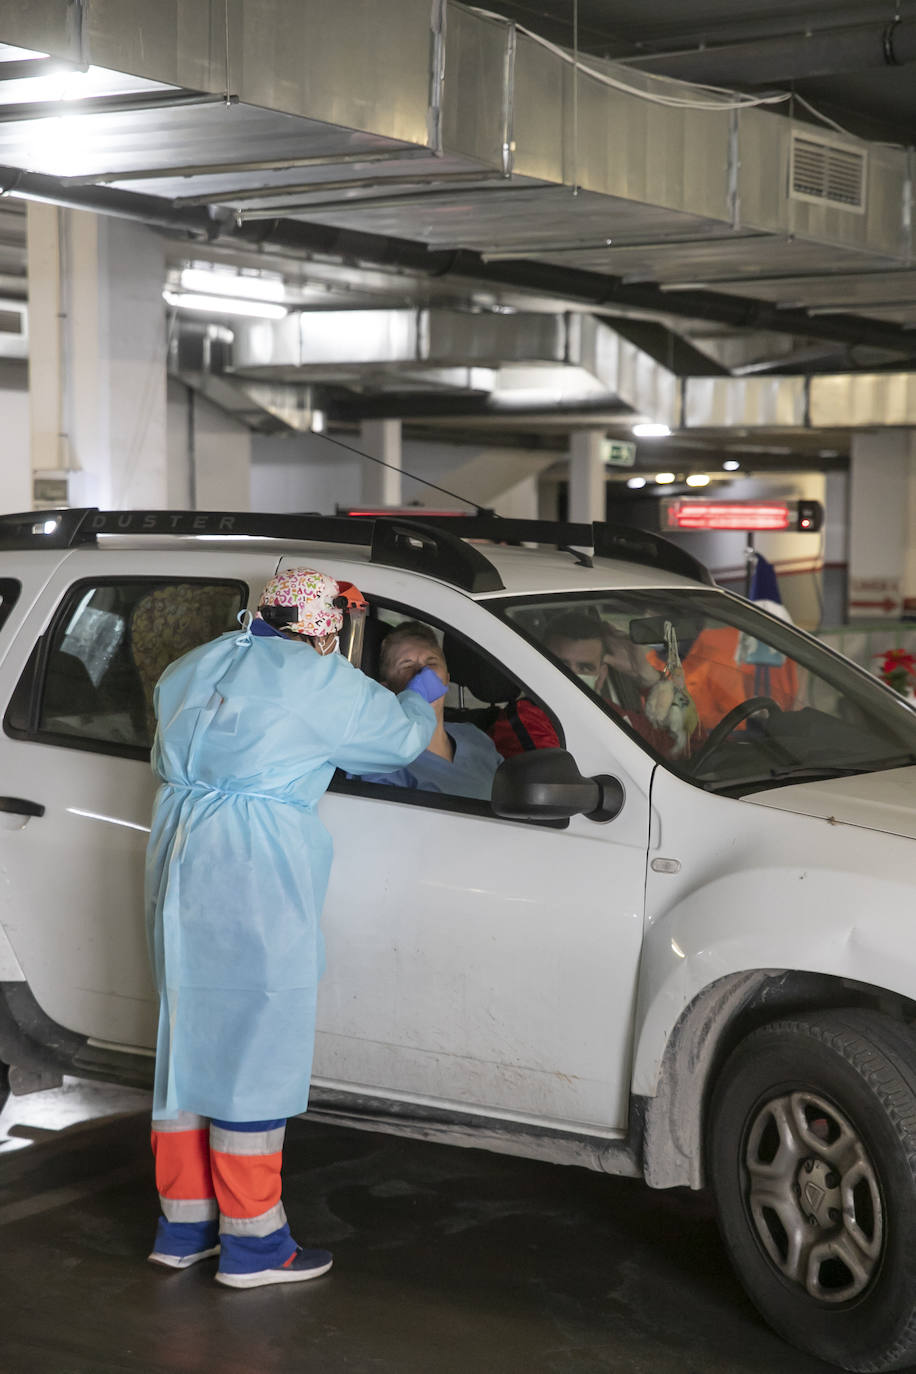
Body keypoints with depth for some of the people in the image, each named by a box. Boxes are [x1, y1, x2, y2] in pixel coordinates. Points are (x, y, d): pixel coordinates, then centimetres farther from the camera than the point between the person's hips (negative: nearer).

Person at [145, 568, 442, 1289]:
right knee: (255, 1047, 0)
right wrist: (423, 695, 26)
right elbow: (402, 737, 2)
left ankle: (183, 1226, 23)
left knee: (192, 1037, 15)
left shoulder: (192, 669, 13)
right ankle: (253, 1243, 8)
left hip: (180, 865, 8)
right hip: (257, 879, -8)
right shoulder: (323, 684, -8)